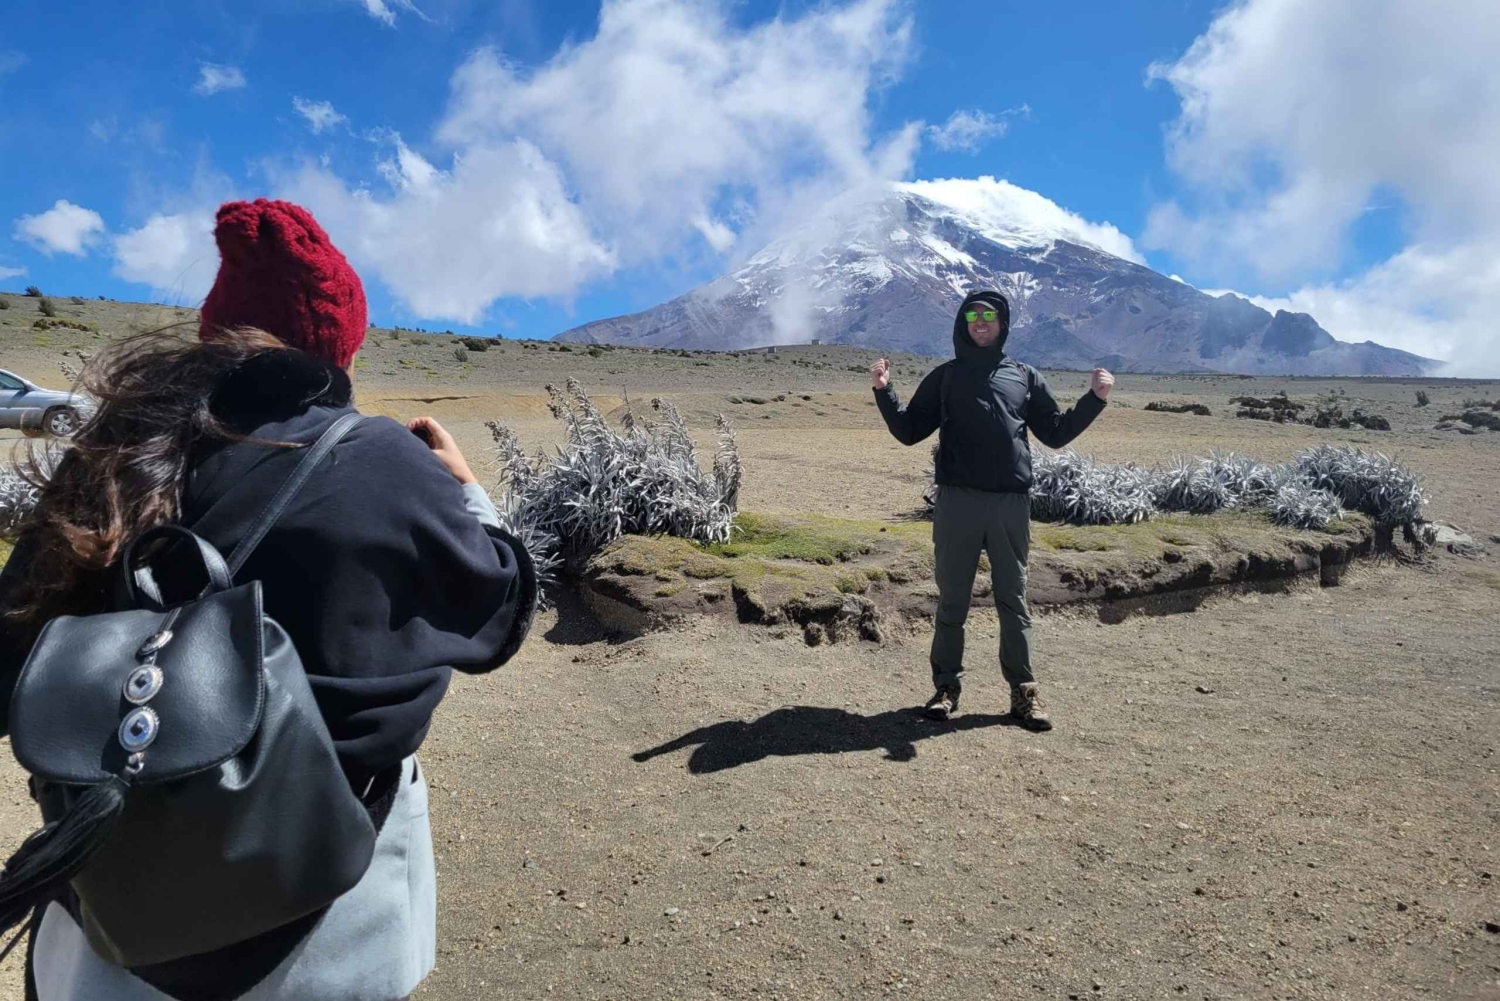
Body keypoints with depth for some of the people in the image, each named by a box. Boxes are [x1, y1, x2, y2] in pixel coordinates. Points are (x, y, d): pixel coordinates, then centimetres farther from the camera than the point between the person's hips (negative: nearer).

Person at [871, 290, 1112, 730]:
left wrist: (1094, 399, 3)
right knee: (952, 599, 5)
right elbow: (909, 431, 9)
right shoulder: (945, 377, 12)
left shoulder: (1025, 377, 14)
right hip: (957, 501, -1)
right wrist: (884, 391, -4)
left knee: (1013, 600, 6)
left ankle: (1023, 692, 13)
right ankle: (947, 686, 14)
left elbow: (1056, 433, 15)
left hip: (1011, 503, 1)